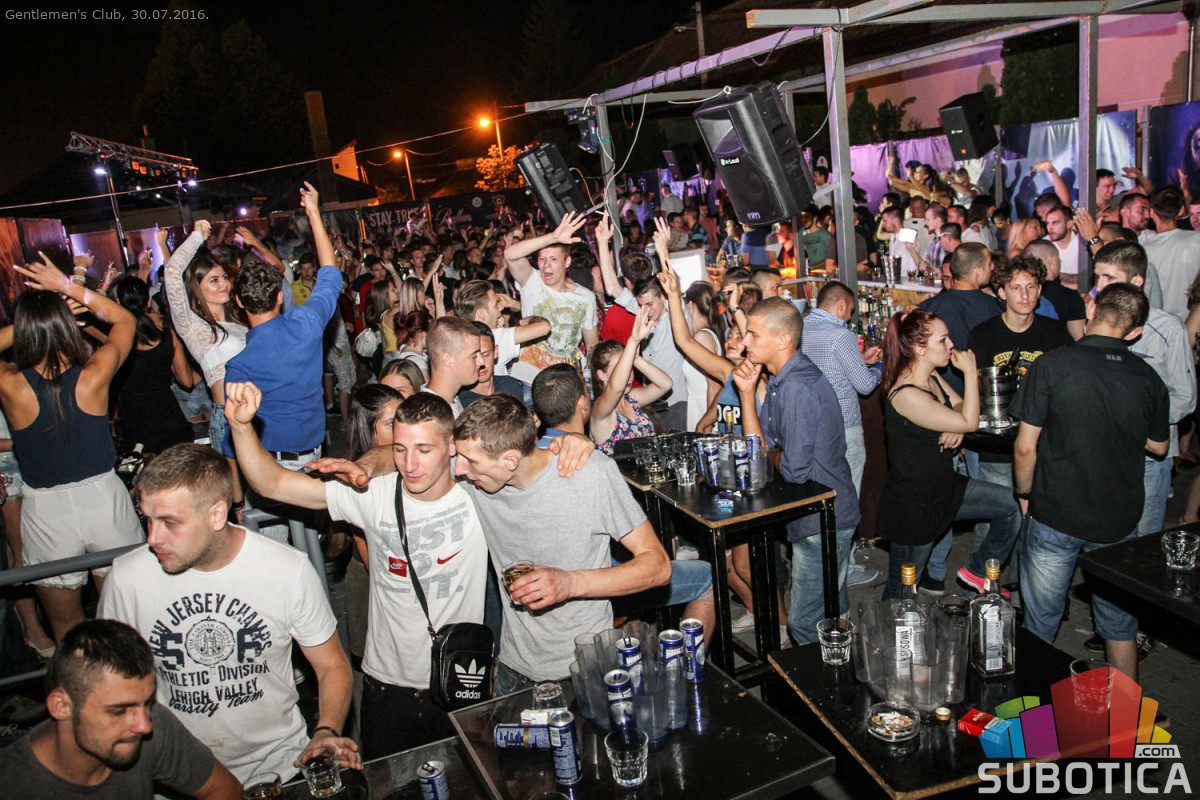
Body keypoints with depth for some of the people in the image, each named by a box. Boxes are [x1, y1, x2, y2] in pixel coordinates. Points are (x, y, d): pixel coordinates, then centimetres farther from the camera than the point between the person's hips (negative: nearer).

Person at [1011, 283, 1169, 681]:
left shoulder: (1051, 366, -16)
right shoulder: (1148, 378, -4)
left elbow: (1025, 447, -14)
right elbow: (1159, 447, 11)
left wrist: (1025, 493, 2)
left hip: (1054, 514, -3)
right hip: (1120, 520, 3)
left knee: (1040, 621, 13)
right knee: (1120, 621, 21)